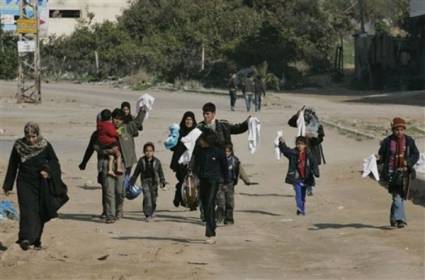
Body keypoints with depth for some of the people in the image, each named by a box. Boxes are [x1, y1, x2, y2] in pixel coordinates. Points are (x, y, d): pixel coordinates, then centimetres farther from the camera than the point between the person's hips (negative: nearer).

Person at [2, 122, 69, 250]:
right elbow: (12, 167, 5)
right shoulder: (18, 146, -3)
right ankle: (26, 238, -27)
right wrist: (7, 186, 7)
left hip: (41, 185, 1)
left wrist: (48, 171, -15)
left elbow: (55, 162, 5)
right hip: (25, 183, -1)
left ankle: (36, 241, 17)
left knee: (40, 213, 5)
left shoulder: (45, 146, -5)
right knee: (27, 210, -16)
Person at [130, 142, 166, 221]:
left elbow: (160, 172, 5)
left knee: (153, 198, 8)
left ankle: (151, 213, 33)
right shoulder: (141, 161, 2)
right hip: (145, 181, -2)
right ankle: (148, 215, -19)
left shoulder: (156, 161, 2)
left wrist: (162, 182, -4)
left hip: (154, 182, 2)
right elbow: (136, 172, 10)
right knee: (147, 196, -18)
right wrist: (132, 182, 12)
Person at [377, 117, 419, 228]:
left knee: (399, 196, 9)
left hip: (404, 172, 3)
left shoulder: (409, 141, 2)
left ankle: (394, 219, 24)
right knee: (397, 196, -12)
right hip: (392, 172, -2)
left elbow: (416, 155, 4)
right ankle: (400, 219, -15)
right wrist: (379, 159, -21)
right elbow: (382, 154, 1)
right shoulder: (387, 141, -3)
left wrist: (408, 161, -13)